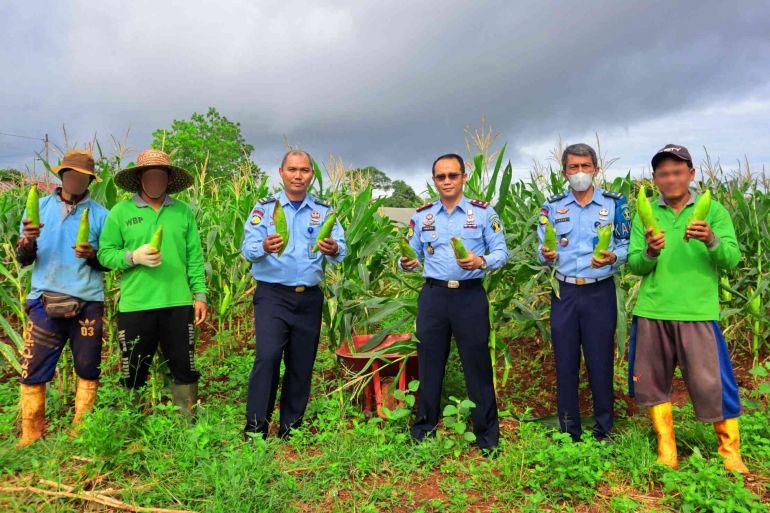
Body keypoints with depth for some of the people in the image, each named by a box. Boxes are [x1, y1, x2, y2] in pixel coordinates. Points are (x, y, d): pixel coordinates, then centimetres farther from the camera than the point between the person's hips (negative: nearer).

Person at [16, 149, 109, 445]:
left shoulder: (100, 215, 4)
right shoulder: (40, 207, 7)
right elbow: (23, 260, 5)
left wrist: (92, 255, -16)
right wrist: (28, 242, -17)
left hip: (87, 303, 0)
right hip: (45, 301, 1)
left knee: (89, 370, 5)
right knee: (33, 371, 2)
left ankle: (81, 434, 18)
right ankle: (30, 439, 17)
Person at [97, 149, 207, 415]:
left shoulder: (184, 211, 7)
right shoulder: (120, 211, 2)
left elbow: (195, 257, 7)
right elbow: (105, 253, 2)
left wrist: (200, 294, 3)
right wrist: (133, 256, -16)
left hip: (178, 304, 1)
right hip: (135, 305, -1)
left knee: (184, 370, 8)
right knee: (133, 374, 10)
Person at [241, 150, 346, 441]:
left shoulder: (324, 210, 7)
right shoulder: (265, 207, 2)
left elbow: (341, 248, -7)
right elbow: (247, 247, -11)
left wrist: (334, 251, -30)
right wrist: (263, 247, -34)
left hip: (309, 298, 3)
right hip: (273, 295, -2)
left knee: (302, 364, 9)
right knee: (268, 356, -17)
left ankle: (291, 429, 23)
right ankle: (255, 427, -3)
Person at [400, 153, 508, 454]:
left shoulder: (483, 212, 1)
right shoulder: (421, 215, 8)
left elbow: (501, 253, -3)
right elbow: (412, 256, 8)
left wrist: (481, 261, -22)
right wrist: (406, 263, -15)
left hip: (470, 296, -2)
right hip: (433, 296, 2)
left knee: (477, 364, 4)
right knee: (429, 364, 10)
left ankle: (487, 435, 19)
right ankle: (423, 430, 24)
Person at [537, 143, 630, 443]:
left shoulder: (614, 203, 2)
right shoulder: (552, 206, 6)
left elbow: (626, 247, 0)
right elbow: (543, 252, 4)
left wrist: (612, 258, -21)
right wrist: (547, 255, -18)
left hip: (600, 292, -1)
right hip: (564, 292, 2)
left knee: (600, 362, 4)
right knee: (565, 363, 8)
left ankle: (604, 431, 22)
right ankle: (568, 432, 22)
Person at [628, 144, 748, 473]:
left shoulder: (713, 210, 4)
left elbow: (732, 260, -5)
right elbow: (634, 265, 2)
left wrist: (712, 241, -25)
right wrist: (650, 253, -19)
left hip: (697, 312, -2)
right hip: (652, 312, 2)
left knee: (712, 383, 2)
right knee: (653, 382, 9)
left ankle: (730, 451, 22)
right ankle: (666, 449, 24)